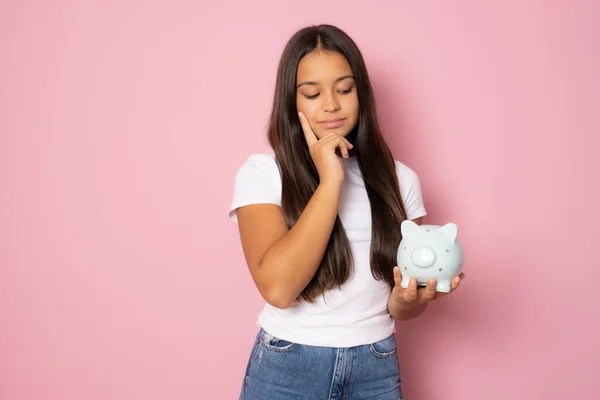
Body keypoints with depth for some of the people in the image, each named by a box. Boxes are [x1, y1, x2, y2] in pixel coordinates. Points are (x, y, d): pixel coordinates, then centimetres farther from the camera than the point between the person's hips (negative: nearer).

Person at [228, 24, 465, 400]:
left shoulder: (400, 179, 1)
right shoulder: (262, 172, -8)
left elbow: (403, 304, 7)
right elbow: (278, 287, -22)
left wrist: (406, 299, -16)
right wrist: (330, 181, -20)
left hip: (376, 369, 3)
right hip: (287, 369, -2)